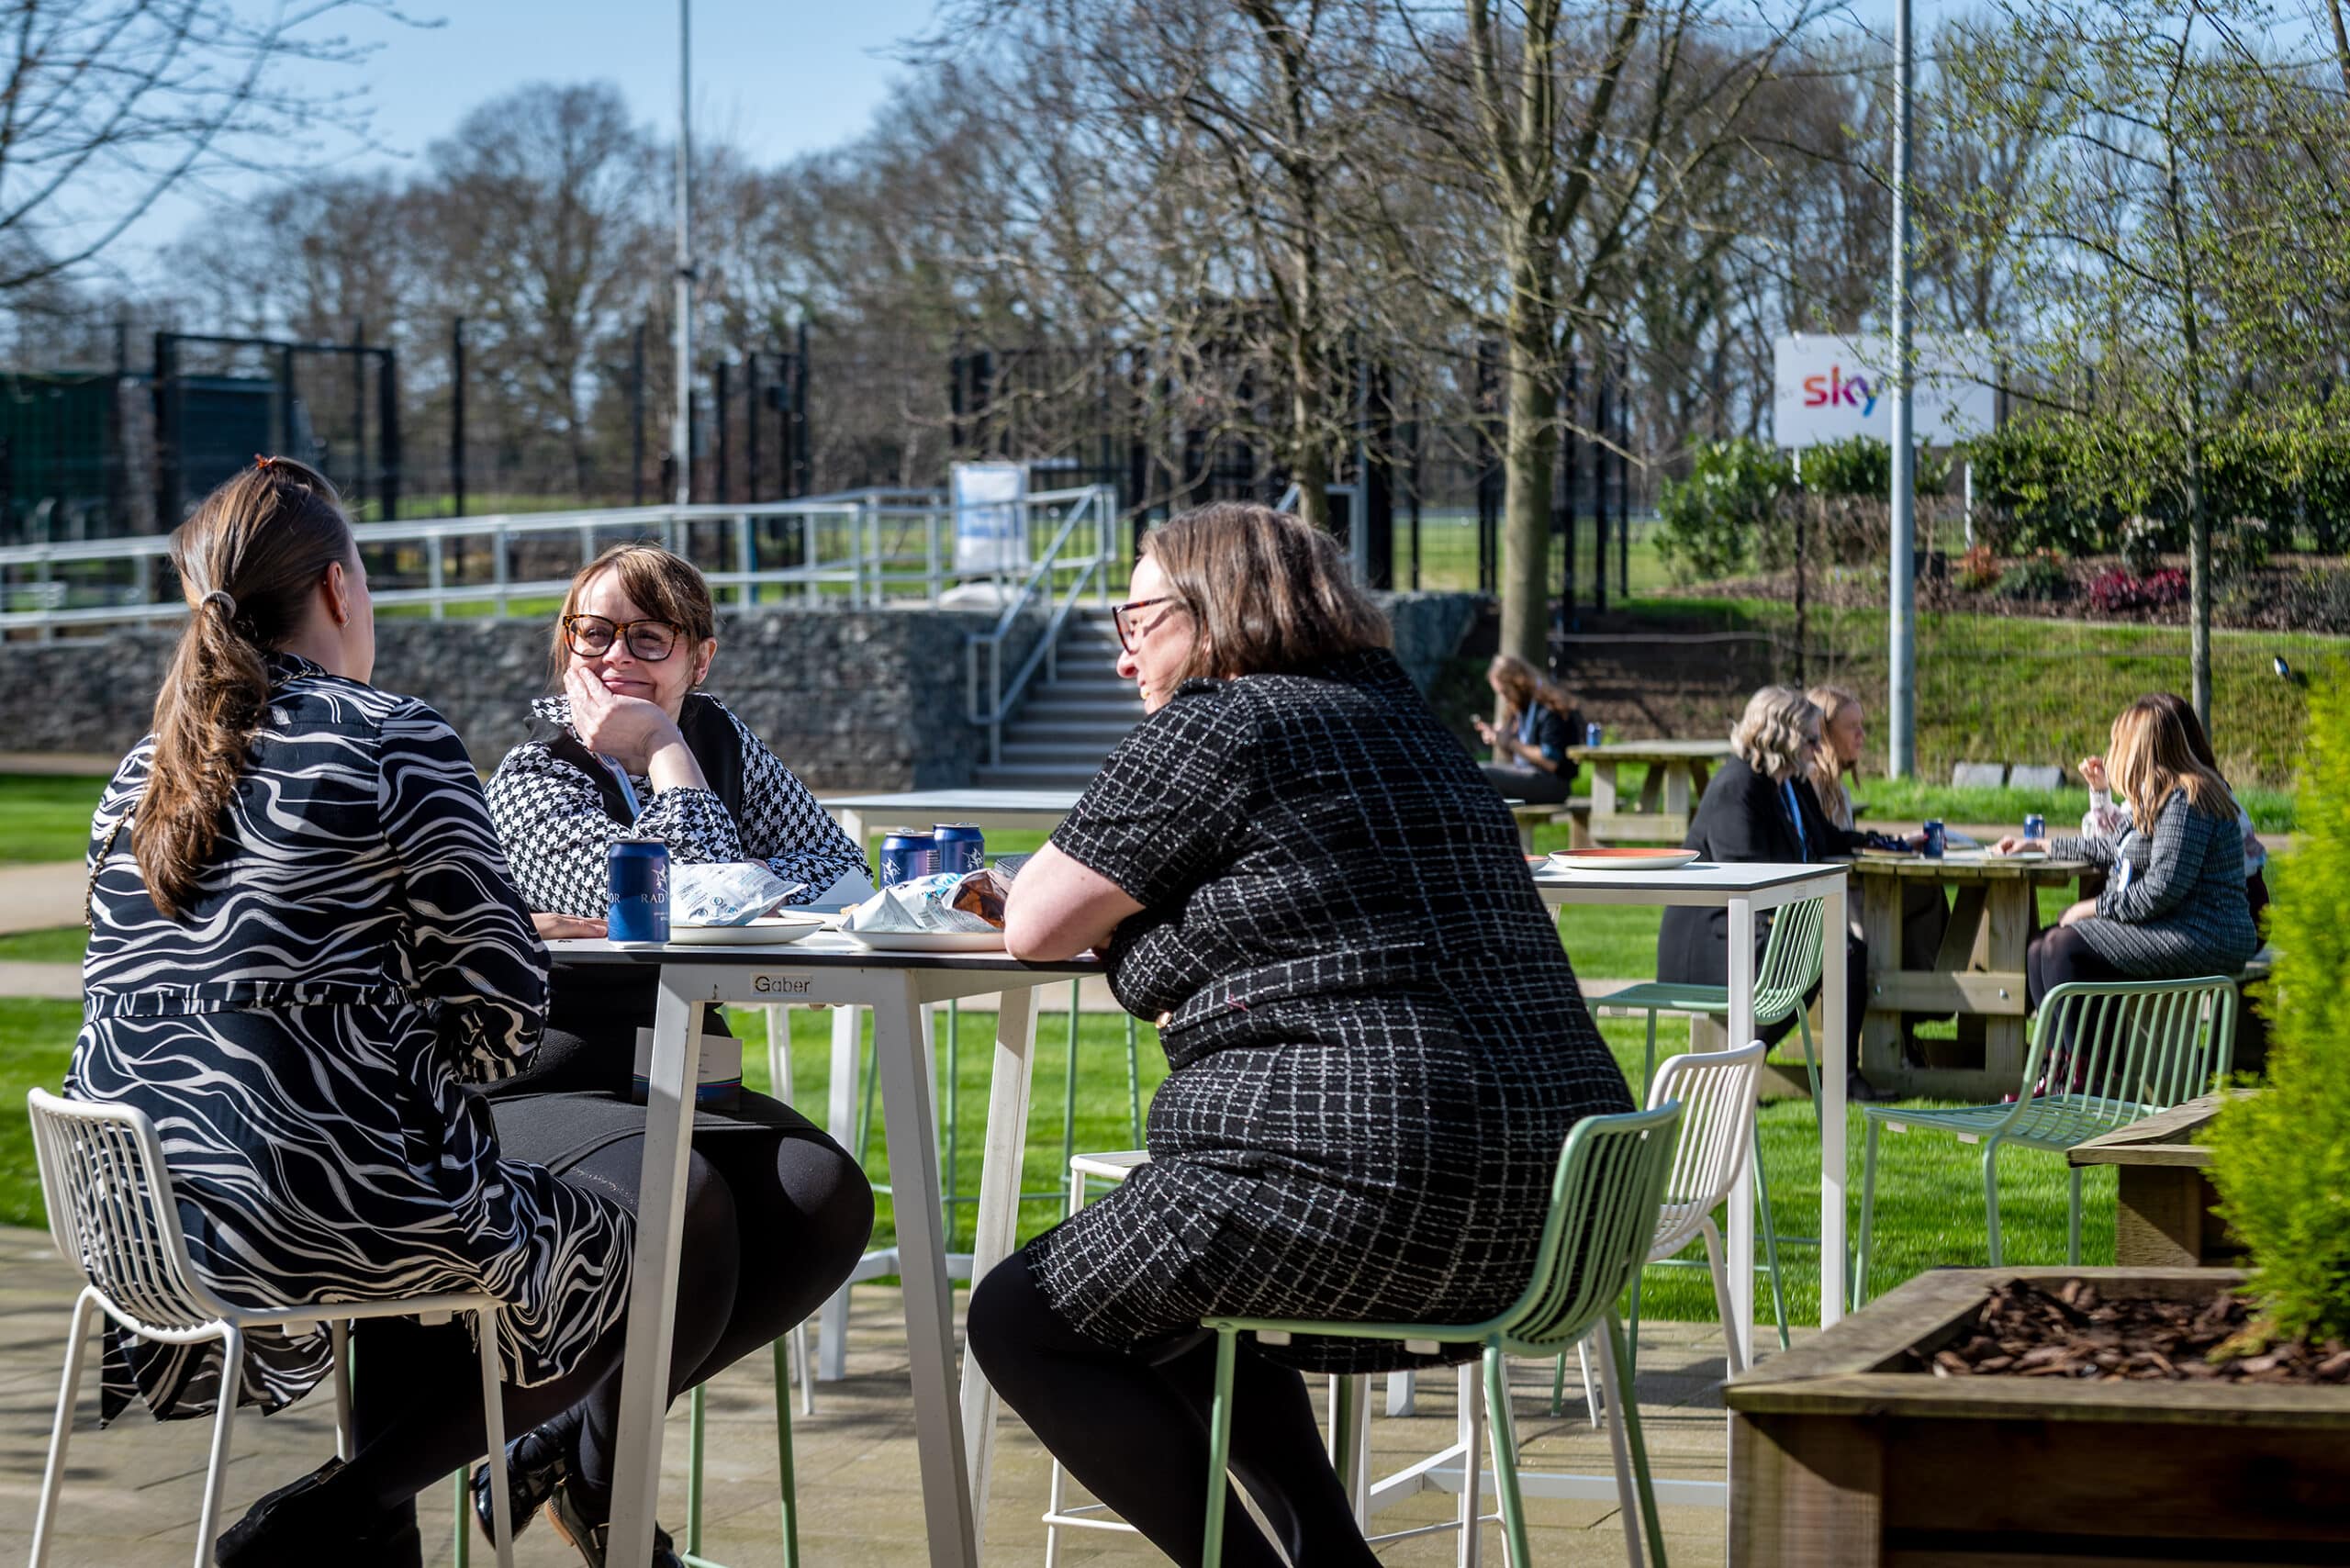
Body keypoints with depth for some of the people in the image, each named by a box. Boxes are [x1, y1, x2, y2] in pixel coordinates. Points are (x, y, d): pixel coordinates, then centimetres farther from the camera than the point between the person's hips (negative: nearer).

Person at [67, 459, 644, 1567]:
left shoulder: (143, 776, 12)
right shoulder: (392, 743, -8)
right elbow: (502, 1014, -10)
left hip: (141, 1223, 8)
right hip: (319, 1204, -7)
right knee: (623, 1263, 15)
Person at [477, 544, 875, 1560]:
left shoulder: (718, 740, 11)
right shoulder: (533, 782, -6)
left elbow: (836, 865, -1)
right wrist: (664, 756, -9)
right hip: (541, 1091, -6)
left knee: (825, 1197, -23)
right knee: (682, 1204, -35)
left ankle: (571, 1442, -10)